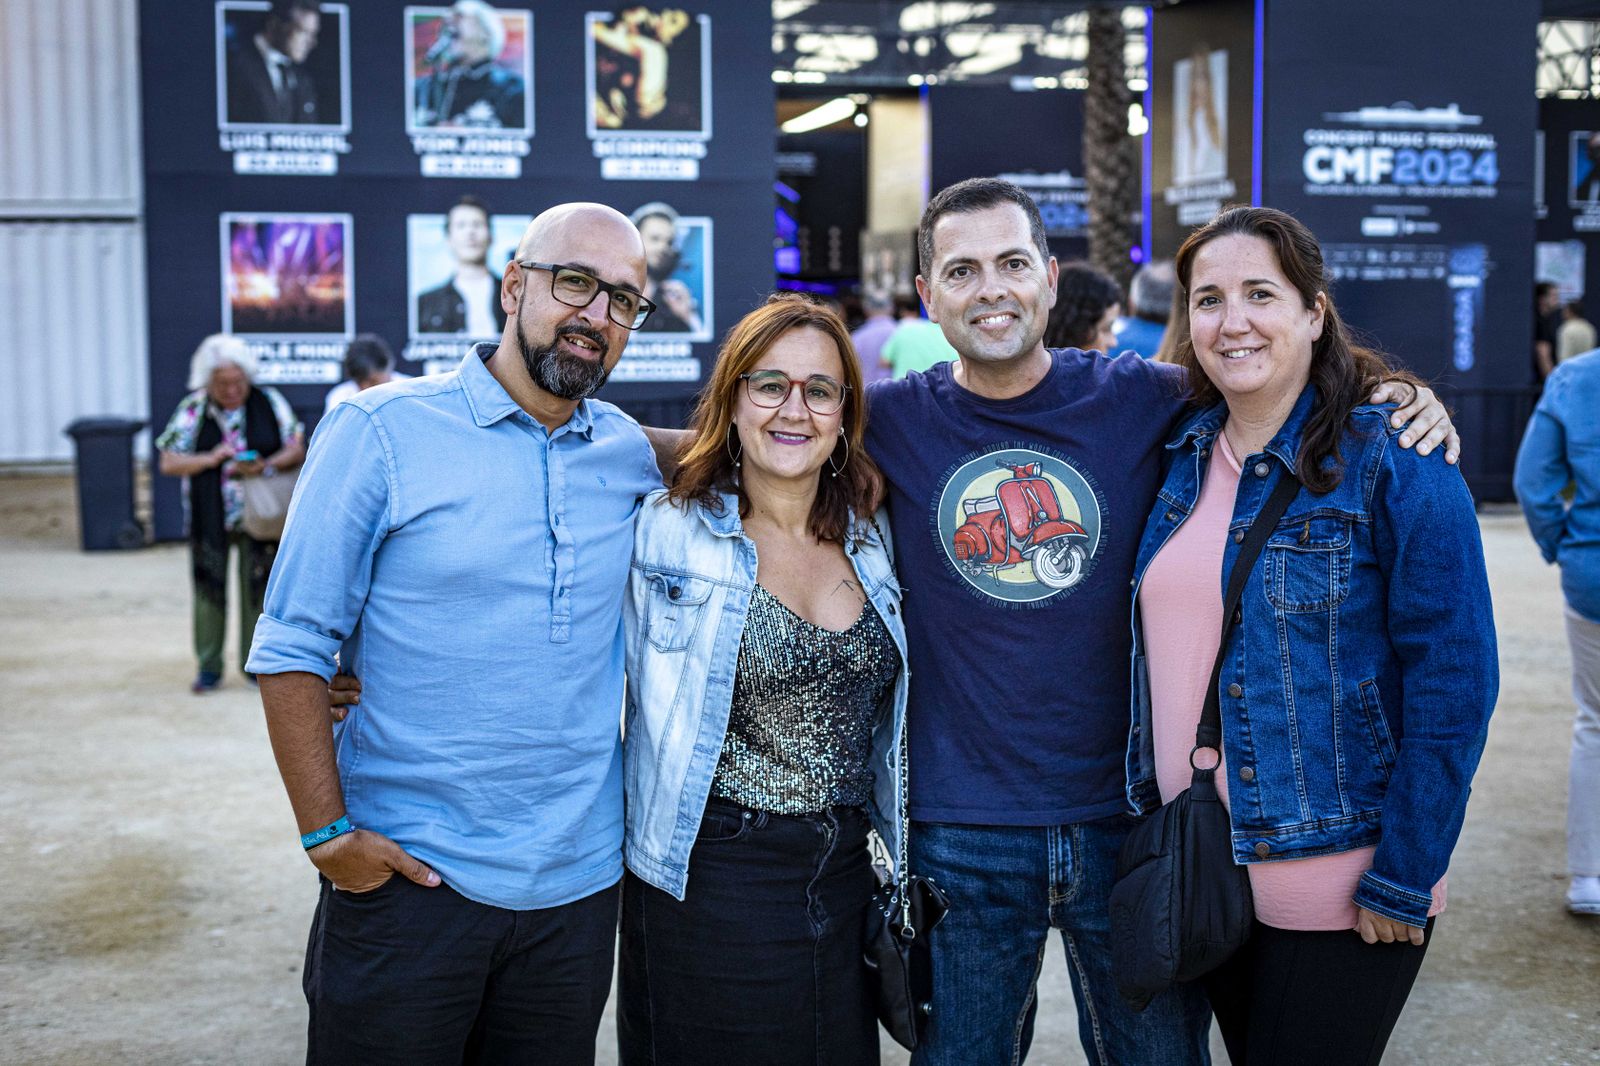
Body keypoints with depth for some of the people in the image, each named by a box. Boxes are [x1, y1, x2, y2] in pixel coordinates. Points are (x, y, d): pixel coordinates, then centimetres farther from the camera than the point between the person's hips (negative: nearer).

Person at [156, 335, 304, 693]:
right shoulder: (193, 409, -1)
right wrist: (209, 460, -18)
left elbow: (296, 449, -1)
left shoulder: (269, 402, 0)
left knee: (258, 589, 5)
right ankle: (209, 667, 15)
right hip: (209, 520, 0)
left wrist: (265, 466, -19)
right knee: (209, 590, 3)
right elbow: (168, 462, -2)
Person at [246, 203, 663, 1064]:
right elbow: (292, 650, -7)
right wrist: (327, 832, -11)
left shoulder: (630, 454, 4)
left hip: (577, 886, 4)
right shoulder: (381, 432, -7)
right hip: (407, 875, -3)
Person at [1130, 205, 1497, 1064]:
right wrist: (1152, 815, 8)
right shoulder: (1182, 454, 4)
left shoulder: (1395, 462, -12)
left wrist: (1404, 884, -16)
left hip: (1339, 894, -5)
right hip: (1199, 879, 5)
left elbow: (1452, 686, -14)